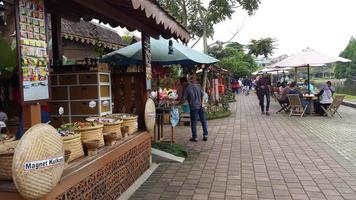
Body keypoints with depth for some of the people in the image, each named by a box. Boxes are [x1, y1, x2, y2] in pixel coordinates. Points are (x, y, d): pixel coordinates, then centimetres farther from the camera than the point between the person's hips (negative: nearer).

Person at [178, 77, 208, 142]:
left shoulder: (186, 89, -8)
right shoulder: (195, 86, 10)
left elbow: (182, 100, -9)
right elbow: (202, 94, 10)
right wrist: (202, 103, 7)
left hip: (194, 108, -5)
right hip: (201, 107, 5)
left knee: (193, 123, 5)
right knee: (203, 121, 11)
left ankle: (194, 137, 10)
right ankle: (205, 136, 15)